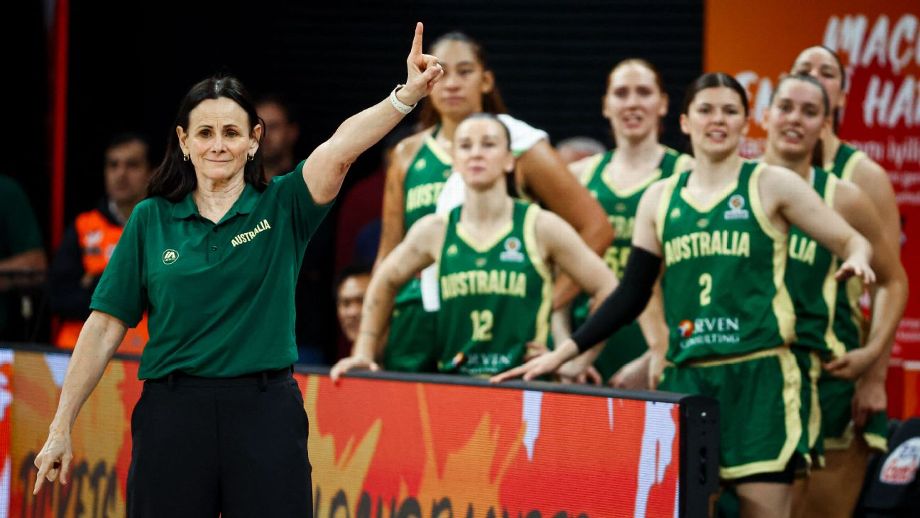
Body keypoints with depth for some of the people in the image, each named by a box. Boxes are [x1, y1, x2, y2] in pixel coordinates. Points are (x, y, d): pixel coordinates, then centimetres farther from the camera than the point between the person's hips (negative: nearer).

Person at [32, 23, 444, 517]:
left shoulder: (282, 207, 2)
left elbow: (338, 149, -16)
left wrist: (406, 94, -34)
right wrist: (60, 428, 1)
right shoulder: (151, 219, 5)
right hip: (173, 416, 1)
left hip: (265, 416, -1)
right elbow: (105, 327, 5)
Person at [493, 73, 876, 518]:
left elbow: (851, 241, 4)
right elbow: (631, 296, 14)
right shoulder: (660, 199, 12)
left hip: (758, 379, -3)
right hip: (686, 380, 3)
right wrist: (563, 353, 8)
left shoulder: (770, 185, 3)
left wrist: (856, 259, -20)